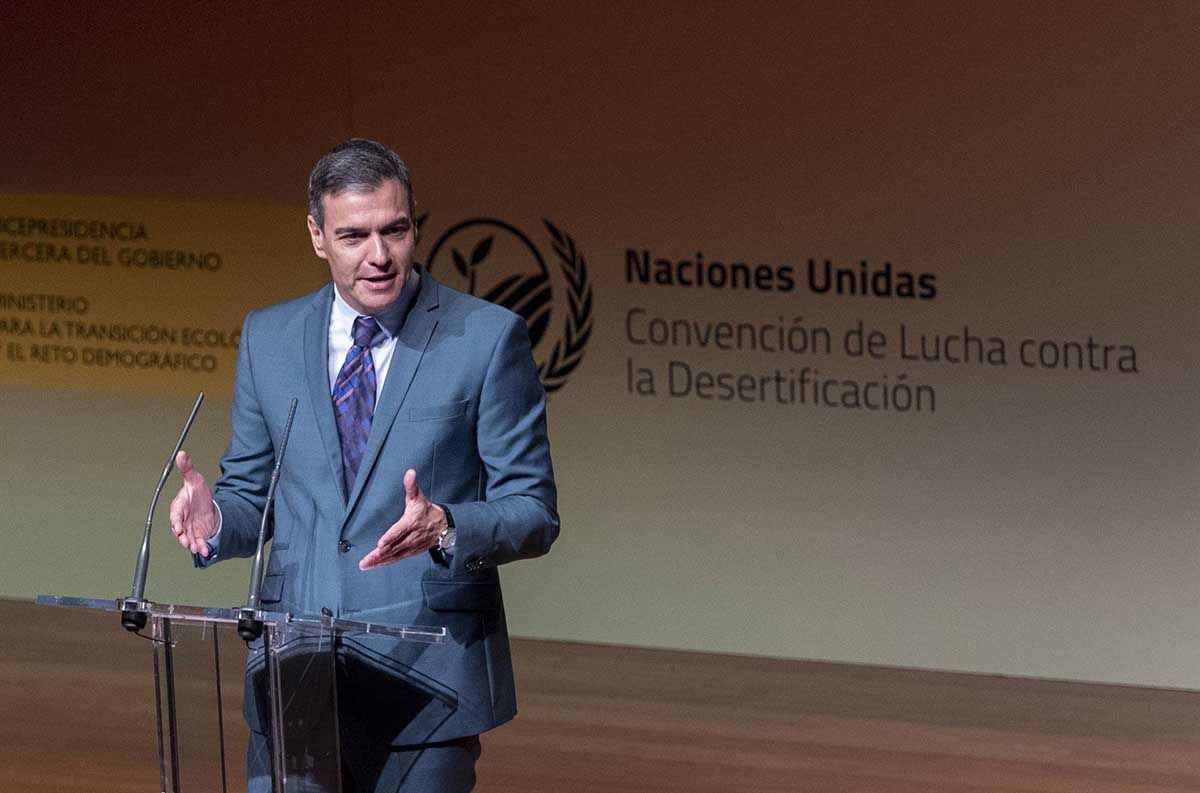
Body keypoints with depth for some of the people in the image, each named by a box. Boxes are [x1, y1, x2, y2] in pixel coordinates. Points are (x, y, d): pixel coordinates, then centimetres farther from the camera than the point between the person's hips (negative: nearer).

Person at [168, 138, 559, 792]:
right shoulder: (268, 338, 10)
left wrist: (446, 528, -24)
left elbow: (534, 515, -3)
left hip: (426, 682, -3)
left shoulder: (488, 337, -3)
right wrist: (214, 518, -8)